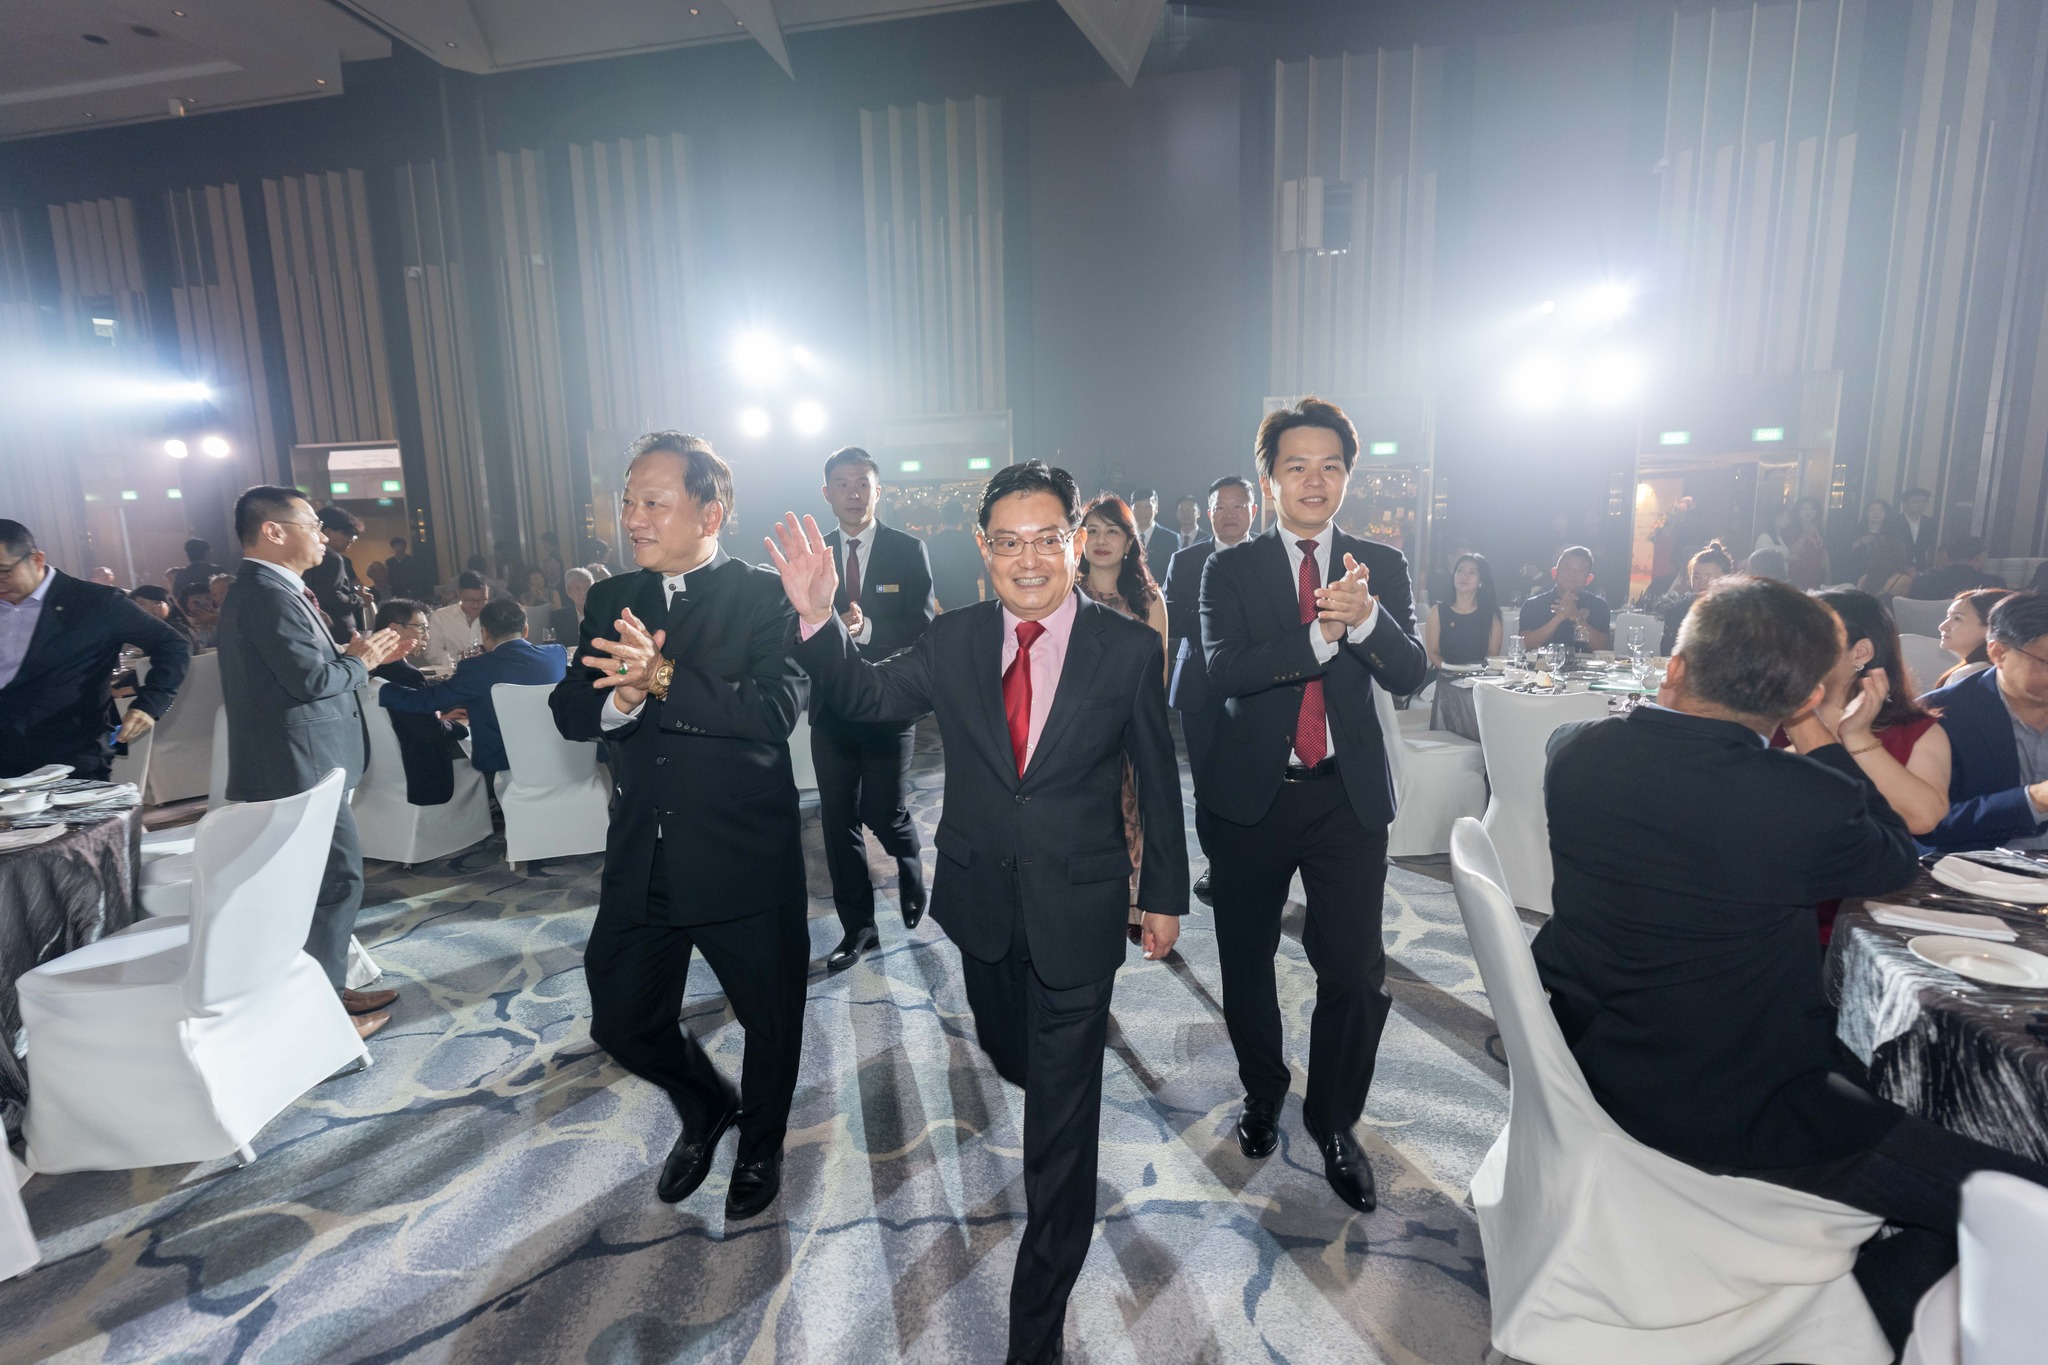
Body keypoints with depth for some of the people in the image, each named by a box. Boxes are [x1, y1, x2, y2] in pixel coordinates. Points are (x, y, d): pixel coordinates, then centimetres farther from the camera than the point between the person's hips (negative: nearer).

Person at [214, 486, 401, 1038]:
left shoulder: (268, 589, 15)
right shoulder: (269, 594, -19)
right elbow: (311, 679, -25)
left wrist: (351, 655, 4)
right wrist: (360, 662, -9)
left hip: (299, 766, 11)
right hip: (299, 770, -11)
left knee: (328, 881, 18)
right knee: (337, 881, -3)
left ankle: (324, 989, 30)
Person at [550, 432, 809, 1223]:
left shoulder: (764, 597, -10)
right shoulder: (612, 601, 6)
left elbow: (776, 709, -24)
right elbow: (570, 713, 0)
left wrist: (664, 678, -34)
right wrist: (620, 698, -22)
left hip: (745, 861, -4)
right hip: (643, 862, 5)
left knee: (771, 1020, 14)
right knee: (622, 1021, 15)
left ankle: (760, 1146, 45)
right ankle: (706, 1108, 47)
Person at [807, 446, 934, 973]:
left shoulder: (908, 551, -2)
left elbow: (922, 630, -10)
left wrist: (865, 628, -25)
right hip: (831, 707, 3)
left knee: (884, 813, -2)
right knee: (838, 821, 8)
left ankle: (911, 868, 35)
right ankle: (858, 927, 24)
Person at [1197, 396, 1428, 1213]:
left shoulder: (1381, 566, 3)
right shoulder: (1230, 570, -2)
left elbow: (1410, 676, -7)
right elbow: (1223, 671, -17)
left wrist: (1366, 618, -26)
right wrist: (1318, 633, -28)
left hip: (1348, 798, 1)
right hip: (1251, 795, 0)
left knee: (1356, 975, 2)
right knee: (1246, 961, 15)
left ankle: (1333, 1123, 28)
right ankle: (1262, 1093, 42)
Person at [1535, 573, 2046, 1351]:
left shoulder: (1577, 754, -10)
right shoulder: (1802, 799, -25)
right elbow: (1896, 863, -1)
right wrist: (1823, 741, 5)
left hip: (1583, 1054, 7)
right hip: (1727, 1116, -7)